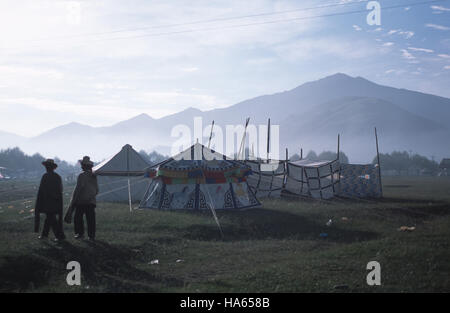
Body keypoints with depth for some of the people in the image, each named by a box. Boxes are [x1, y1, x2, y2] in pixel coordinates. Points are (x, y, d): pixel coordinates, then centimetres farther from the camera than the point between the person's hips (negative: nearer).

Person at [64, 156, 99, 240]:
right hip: (91, 202, 5)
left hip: (82, 201, -5)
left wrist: (73, 201, -6)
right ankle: (91, 235, 3)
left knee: (78, 218, 7)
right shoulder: (94, 176, 8)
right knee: (91, 219, 5)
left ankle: (80, 233, 6)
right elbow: (97, 190, 14)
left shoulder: (82, 176, -12)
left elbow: (78, 189, -13)